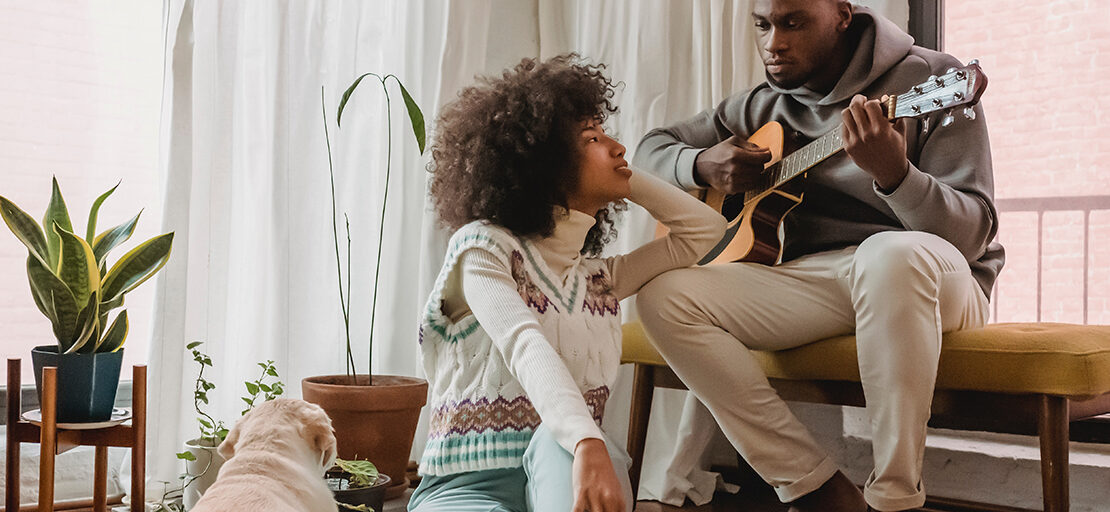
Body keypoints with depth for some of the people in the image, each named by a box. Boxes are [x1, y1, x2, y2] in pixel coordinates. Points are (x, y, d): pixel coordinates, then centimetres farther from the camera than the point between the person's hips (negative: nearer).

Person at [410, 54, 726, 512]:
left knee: (555, 442, -33)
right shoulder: (483, 244, -4)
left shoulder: (600, 276, 15)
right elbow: (525, 347, -24)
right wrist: (588, 445, -40)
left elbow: (706, 228, 22)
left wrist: (625, 179, 15)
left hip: (561, 473, 5)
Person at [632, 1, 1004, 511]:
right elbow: (651, 149, 21)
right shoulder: (763, 106, 11)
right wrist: (703, 164, -2)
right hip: (810, 277, 5)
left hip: (933, 279, -4)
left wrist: (893, 173, -32)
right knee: (663, 294, -19)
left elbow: (972, 235, -13)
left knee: (894, 254, -41)